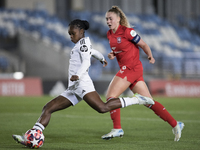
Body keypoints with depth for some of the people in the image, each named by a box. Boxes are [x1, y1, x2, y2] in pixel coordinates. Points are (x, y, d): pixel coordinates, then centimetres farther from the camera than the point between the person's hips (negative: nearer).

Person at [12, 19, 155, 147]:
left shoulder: (83, 42, 4)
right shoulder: (79, 45, 30)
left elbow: (86, 61, -12)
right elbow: (92, 51, 52)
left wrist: (78, 75, -32)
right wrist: (102, 58, 75)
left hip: (82, 83, -10)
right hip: (72, 89, 10)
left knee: (102, 107, -28)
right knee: (48, 108, -2)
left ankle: (135, 99, -16)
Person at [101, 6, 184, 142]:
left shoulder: (126, 31, -10)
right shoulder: (110, 34, 12)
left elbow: (143, 45, -4)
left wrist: (150, 56, -17)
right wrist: (112, 54, 6)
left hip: (132, 68, -8)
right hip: (126, 69, 8)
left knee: (111, 96, -10)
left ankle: (117, 129, -6)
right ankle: (175, 124, 8)